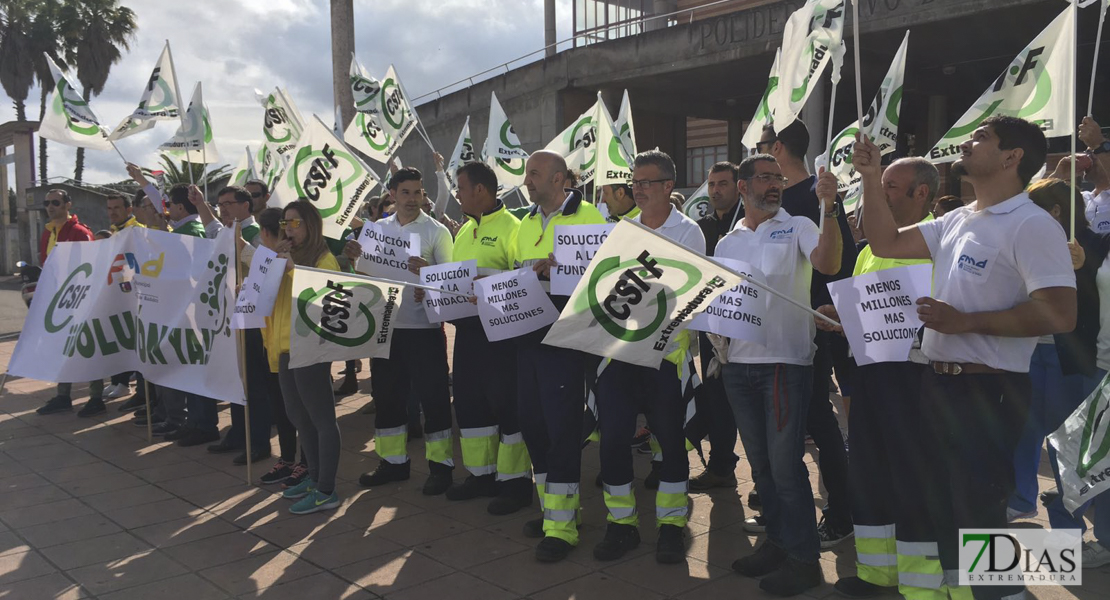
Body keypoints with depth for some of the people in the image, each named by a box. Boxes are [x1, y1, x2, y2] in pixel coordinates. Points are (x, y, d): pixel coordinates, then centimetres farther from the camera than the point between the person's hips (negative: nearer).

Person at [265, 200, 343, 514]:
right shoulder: (287, 257, 16)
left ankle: (326, 491, 0)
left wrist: (293, 267, -21)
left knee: (321, 419, -4)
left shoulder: (324, 259, -7)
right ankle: (315, 477, 28)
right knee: (299, 417, 15)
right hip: (285, 346, 9)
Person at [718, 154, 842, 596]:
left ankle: (803, 559, 8)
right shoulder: (727, 243, 14)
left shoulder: (797, 227, -1)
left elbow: (828, 264, -19)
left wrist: (828, 209, -30)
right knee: (760, 462, 13)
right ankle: (777, 541, 27)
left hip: (786, 361, -5)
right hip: (739, 363, 5)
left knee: (785, 463, -5)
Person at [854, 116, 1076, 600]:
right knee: (939, 505, 19)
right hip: (937, 382, 9)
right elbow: (887, 244, 15)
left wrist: (965, 321, -20)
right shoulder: (957, 221, 12)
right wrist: (870, 179, 7)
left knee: (978, 514, 0)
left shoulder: (1032, 225, -15)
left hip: (986, 390, -9)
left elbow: (1059, 314, -23)